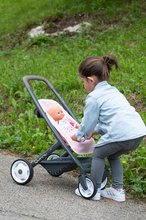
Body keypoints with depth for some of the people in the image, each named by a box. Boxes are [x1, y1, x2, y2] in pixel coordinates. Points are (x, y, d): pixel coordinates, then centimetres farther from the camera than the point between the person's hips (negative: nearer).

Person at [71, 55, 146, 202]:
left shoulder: (93, 97, 0)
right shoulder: (113, 91, 26)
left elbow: (88, 122, 6)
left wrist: (78, 135, 24)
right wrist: (96, 130, 36)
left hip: (121, 135, -8)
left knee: (98, 154, 15)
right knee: (113, 156, 28)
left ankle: (94, 190, 20)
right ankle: (118, 190, 28)